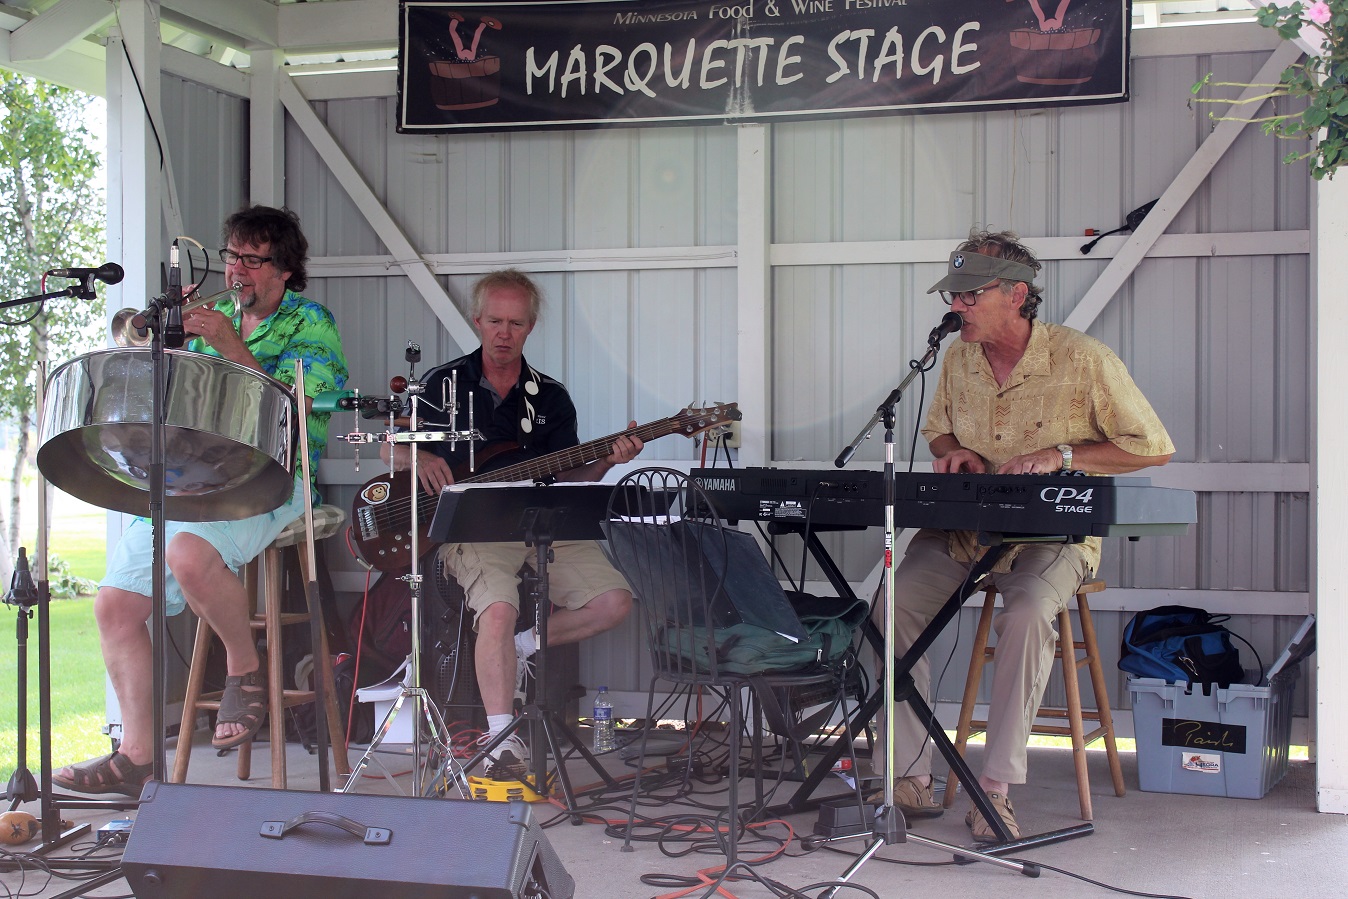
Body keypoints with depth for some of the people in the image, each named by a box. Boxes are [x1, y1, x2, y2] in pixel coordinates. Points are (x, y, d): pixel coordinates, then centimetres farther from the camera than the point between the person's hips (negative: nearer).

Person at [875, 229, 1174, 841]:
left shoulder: (1083, 360, -10)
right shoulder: (958, 359, 6)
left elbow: (1154, 447, -6)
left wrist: (1061, 456, -17)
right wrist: (955, 452, -1)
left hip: (1054, 537, -4)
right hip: (961, 531, 5)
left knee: (1027, 613, -36)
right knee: (894, 604, -21)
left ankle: (996, 785, -26)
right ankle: (911, 778, -15)